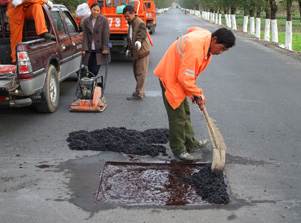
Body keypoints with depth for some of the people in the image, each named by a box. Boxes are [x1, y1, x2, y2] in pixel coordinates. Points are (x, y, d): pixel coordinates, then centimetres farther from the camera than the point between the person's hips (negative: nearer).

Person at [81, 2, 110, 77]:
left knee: (95, 70, -10)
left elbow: (106, 35, -5)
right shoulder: (86, 21, 9)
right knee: (90, 70, 3)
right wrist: (84, 49, -7)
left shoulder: (104, 20, 0)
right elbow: (85, 36, 3)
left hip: (100, 50, -3)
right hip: (90, 50, 3)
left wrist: (105, 48, -11)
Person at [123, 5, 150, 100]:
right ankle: (141, 91, 27)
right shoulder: (131, 24, 16)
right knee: (136, 73, 16)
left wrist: (139, 41, -49)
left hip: (142, 52, -10)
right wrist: (129, 49, 25)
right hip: (135, 53, 10)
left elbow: (141, 34, -31)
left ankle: (139, 94, -1)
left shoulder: (140, 23, -14)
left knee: (140, 73, -6)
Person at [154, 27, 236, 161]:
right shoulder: (195, 48, -34)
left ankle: (191, 143, 29)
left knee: (185, 113, 17)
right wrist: (198, 95, -19)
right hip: (170, 77, -10)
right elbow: (185, 78, -33)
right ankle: (178, 149, 11)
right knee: (177, 115, -3)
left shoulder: (206, 36, -5)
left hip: (178, 76, 10)